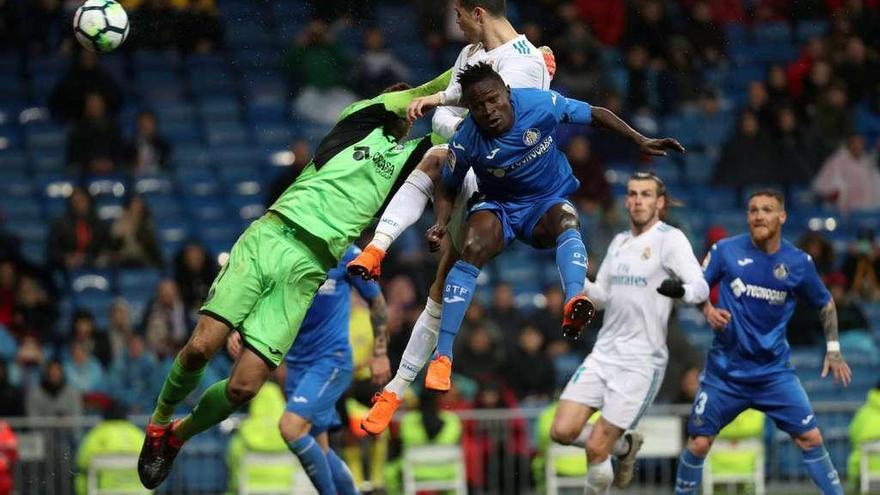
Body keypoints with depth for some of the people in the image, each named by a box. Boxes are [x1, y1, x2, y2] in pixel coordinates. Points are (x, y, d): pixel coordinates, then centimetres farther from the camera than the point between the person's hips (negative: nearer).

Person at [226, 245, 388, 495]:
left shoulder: (345, 255, -8)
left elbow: (376, 299, 3)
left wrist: (380, 353, 3)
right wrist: (236, 332, -18)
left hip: (332, 359, -5)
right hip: (297, 362, 5)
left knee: (291, 427, -23)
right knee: (317, 448, 8)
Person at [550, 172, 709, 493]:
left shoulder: (670, 239, -8)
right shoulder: (620, 241, 14)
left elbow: (700, 287, -20)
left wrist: (681, 290, -43)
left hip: (641, 361, -6)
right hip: (604, 353, 6)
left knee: (596, 449, -10)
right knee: (563, 431, -6)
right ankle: (624, 446, 22)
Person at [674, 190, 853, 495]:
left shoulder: (799, 262, -3)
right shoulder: (726, 251, -6)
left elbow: (824, 304, 12)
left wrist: (833, 349, 5)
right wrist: (708, 310, -16)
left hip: (774, 371, 1)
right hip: (725, 370, -1)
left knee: (810, 439, -5)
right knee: (699, 443, -2)